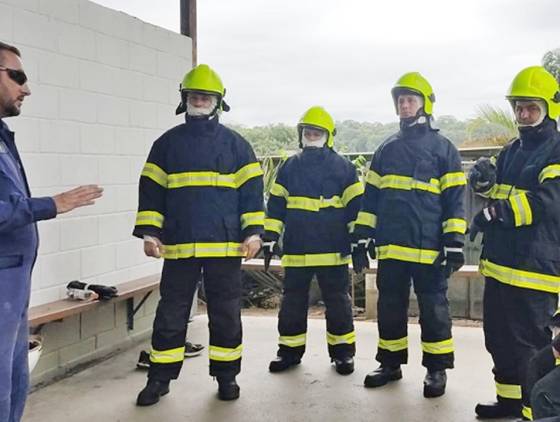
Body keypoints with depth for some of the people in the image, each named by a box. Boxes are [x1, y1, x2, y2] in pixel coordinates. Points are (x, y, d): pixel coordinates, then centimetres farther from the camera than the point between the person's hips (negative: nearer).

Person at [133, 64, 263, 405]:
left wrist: (253, 232, -6)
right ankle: (160, 378, 21)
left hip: (226, 247, -1)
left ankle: (226, 375, 23)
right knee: (171, 314, 8)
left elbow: (251, 190, 3)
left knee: (226, 314, 8)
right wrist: (149, 231, -1)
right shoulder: (167, 143, 9)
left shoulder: (236, 144, 6)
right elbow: (151, 190, 9)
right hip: (179, 247, 1)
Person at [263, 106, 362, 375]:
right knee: (293, 302, 10)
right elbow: (276, 204, 10)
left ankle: (342, 350, 19)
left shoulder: (343, 167, 2)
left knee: (337, 302, 6)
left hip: (333, 250, -2)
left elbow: (355, 206, 1)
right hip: (296, 249, 3)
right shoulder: (289, 167, 10)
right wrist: (270, 236, 4)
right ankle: (290, 350, 22)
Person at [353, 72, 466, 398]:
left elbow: (455, 199, -2)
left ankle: (437, 369, 16)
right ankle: (391, 363, 24)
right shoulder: (387, 149, 14)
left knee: (433, 308, 3)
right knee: (390, 307, 11)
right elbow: (371, 196, 15)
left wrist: (455, 243, -9)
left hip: (428, 246, -4)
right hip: (390, 246, 5)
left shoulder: (443, 148, 2)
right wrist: (362, 237, 9)